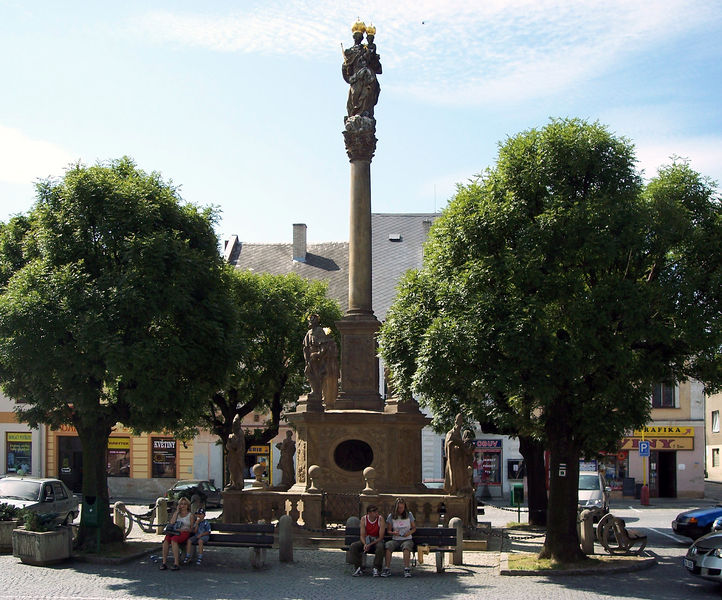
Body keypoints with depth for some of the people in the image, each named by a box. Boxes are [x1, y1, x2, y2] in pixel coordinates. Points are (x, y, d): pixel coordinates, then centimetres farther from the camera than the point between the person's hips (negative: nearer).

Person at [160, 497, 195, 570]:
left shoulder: (190, 515, 10)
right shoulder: (176, 513, 19)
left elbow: (191, 528, 9)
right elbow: (171, 523, 3)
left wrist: (183, 529, -8)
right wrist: (177, 512, 4)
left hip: (185, 533, -3)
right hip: (174, 532, 3)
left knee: (173, 540, -36)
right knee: (166, 539, -31)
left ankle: (176, 564, -39)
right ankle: (164, 562, -33)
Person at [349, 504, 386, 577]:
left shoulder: (381, 519, -13)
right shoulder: (364, 519, -7)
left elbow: (381, 537, -15)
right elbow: (362, 535, -7)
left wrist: (370, 545, -25)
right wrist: (365, 544, -29)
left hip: (377, 540, -3)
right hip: (366, 540, 3)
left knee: (380, 547, -38)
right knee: (353, 546, -23)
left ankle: (376, 569, -25)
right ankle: (358, 568, -16)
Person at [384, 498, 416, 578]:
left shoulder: (409, 515, 7)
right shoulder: (391, 516, 7)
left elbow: (414, 528, 13)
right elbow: (389, 530, 10)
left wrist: (409, 532, -9)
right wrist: (393, 533, -12)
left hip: (407, 539, -1)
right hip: (395, 540, 1)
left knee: (406, 547, -37)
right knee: (388, 545, -32)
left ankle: (407, 569, -38)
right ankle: (387, 569, -29)